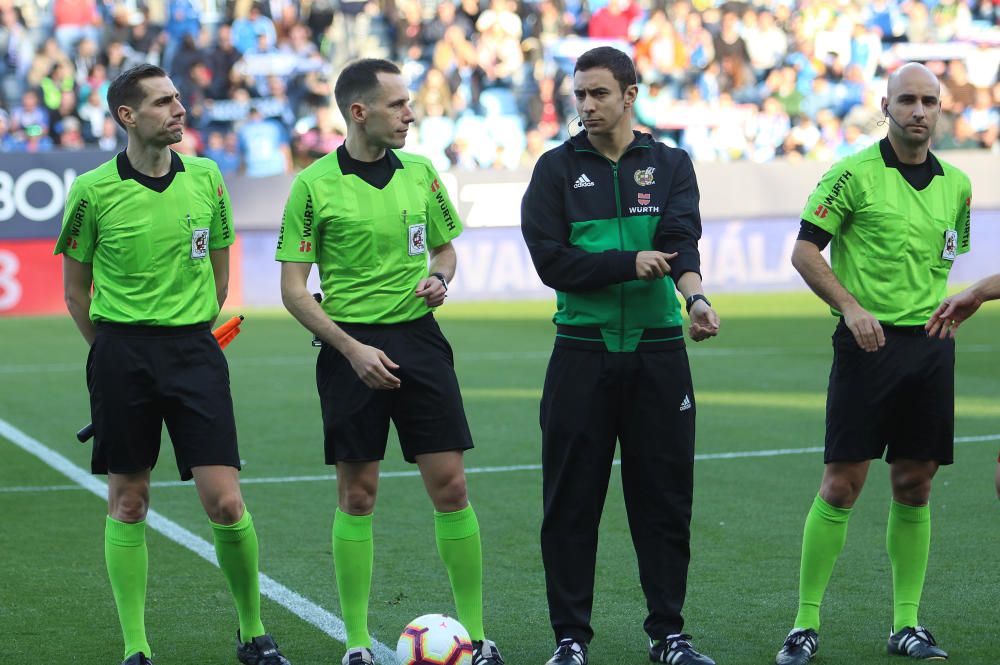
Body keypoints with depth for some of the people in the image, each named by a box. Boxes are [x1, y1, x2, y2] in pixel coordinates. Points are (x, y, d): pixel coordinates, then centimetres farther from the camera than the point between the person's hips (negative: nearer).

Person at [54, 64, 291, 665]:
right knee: (128, 503, 5)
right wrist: (114, 348, 9)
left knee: (225, 503, -5)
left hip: (195, 350, 1)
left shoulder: (205, 177, 5)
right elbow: (76, 287, 8)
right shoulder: (93, 191, -4)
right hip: (122, 354, -1)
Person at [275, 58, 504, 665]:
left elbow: (446, 247, 21)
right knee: (357, 496, 2)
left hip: (418, 339, 3)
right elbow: (293, 289, -5)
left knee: (451, 486, -1)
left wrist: (438, 279, -2)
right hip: (351, 347, -3)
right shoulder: (314, 184, -5)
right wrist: (352, 348, -14)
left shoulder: (420, 173, 7)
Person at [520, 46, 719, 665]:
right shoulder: (558, 168, 4)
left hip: (658, 348, 1)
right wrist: (630, 264, -15)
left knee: (665, 499, 5)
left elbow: (681, 239, -10)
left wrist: (696, 295, -29)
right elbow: (551, 259, -5)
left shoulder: (670, 164, 7)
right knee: (571, 503, 1)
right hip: (581, 351, -1)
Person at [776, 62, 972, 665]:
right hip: (868, 341, -5)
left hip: (930, 345, 5)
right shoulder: (855, 174, -5)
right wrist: (851, 306, -16)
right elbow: (805, 250, -6)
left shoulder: (955, 184, 11)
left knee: (915, 485, 7)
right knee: (842, 484, -5)